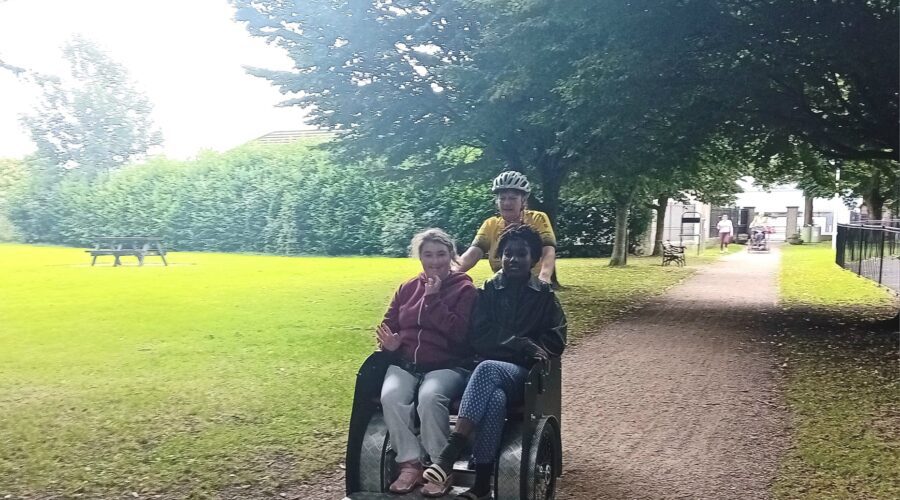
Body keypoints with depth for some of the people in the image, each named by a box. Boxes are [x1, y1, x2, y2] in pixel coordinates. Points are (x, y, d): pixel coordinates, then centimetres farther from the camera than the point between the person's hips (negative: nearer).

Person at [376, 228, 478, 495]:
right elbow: (388, 325, 21)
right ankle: (410, 463, -19)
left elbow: (459, 333, -12)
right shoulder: (407, 288, 16)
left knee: (430, 397, -37)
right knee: (391, 396, -30)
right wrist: (389, 341, -4)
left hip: (447, 366, -4)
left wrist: (434, 298, -13)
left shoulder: (465, 289, 2)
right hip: (404, 364, 4)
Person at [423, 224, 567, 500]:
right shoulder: (487, 291, 12)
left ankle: (451, 452, -44)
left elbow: (556, 341, 1)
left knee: (487, 369, -37)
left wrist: (512, 345, -9)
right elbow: (478, 339, 0)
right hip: (489, 369, 1)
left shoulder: (545, 296, 11)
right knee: (495, 399, -37)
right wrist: (522, 344, -13)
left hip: (524, 374, -1)